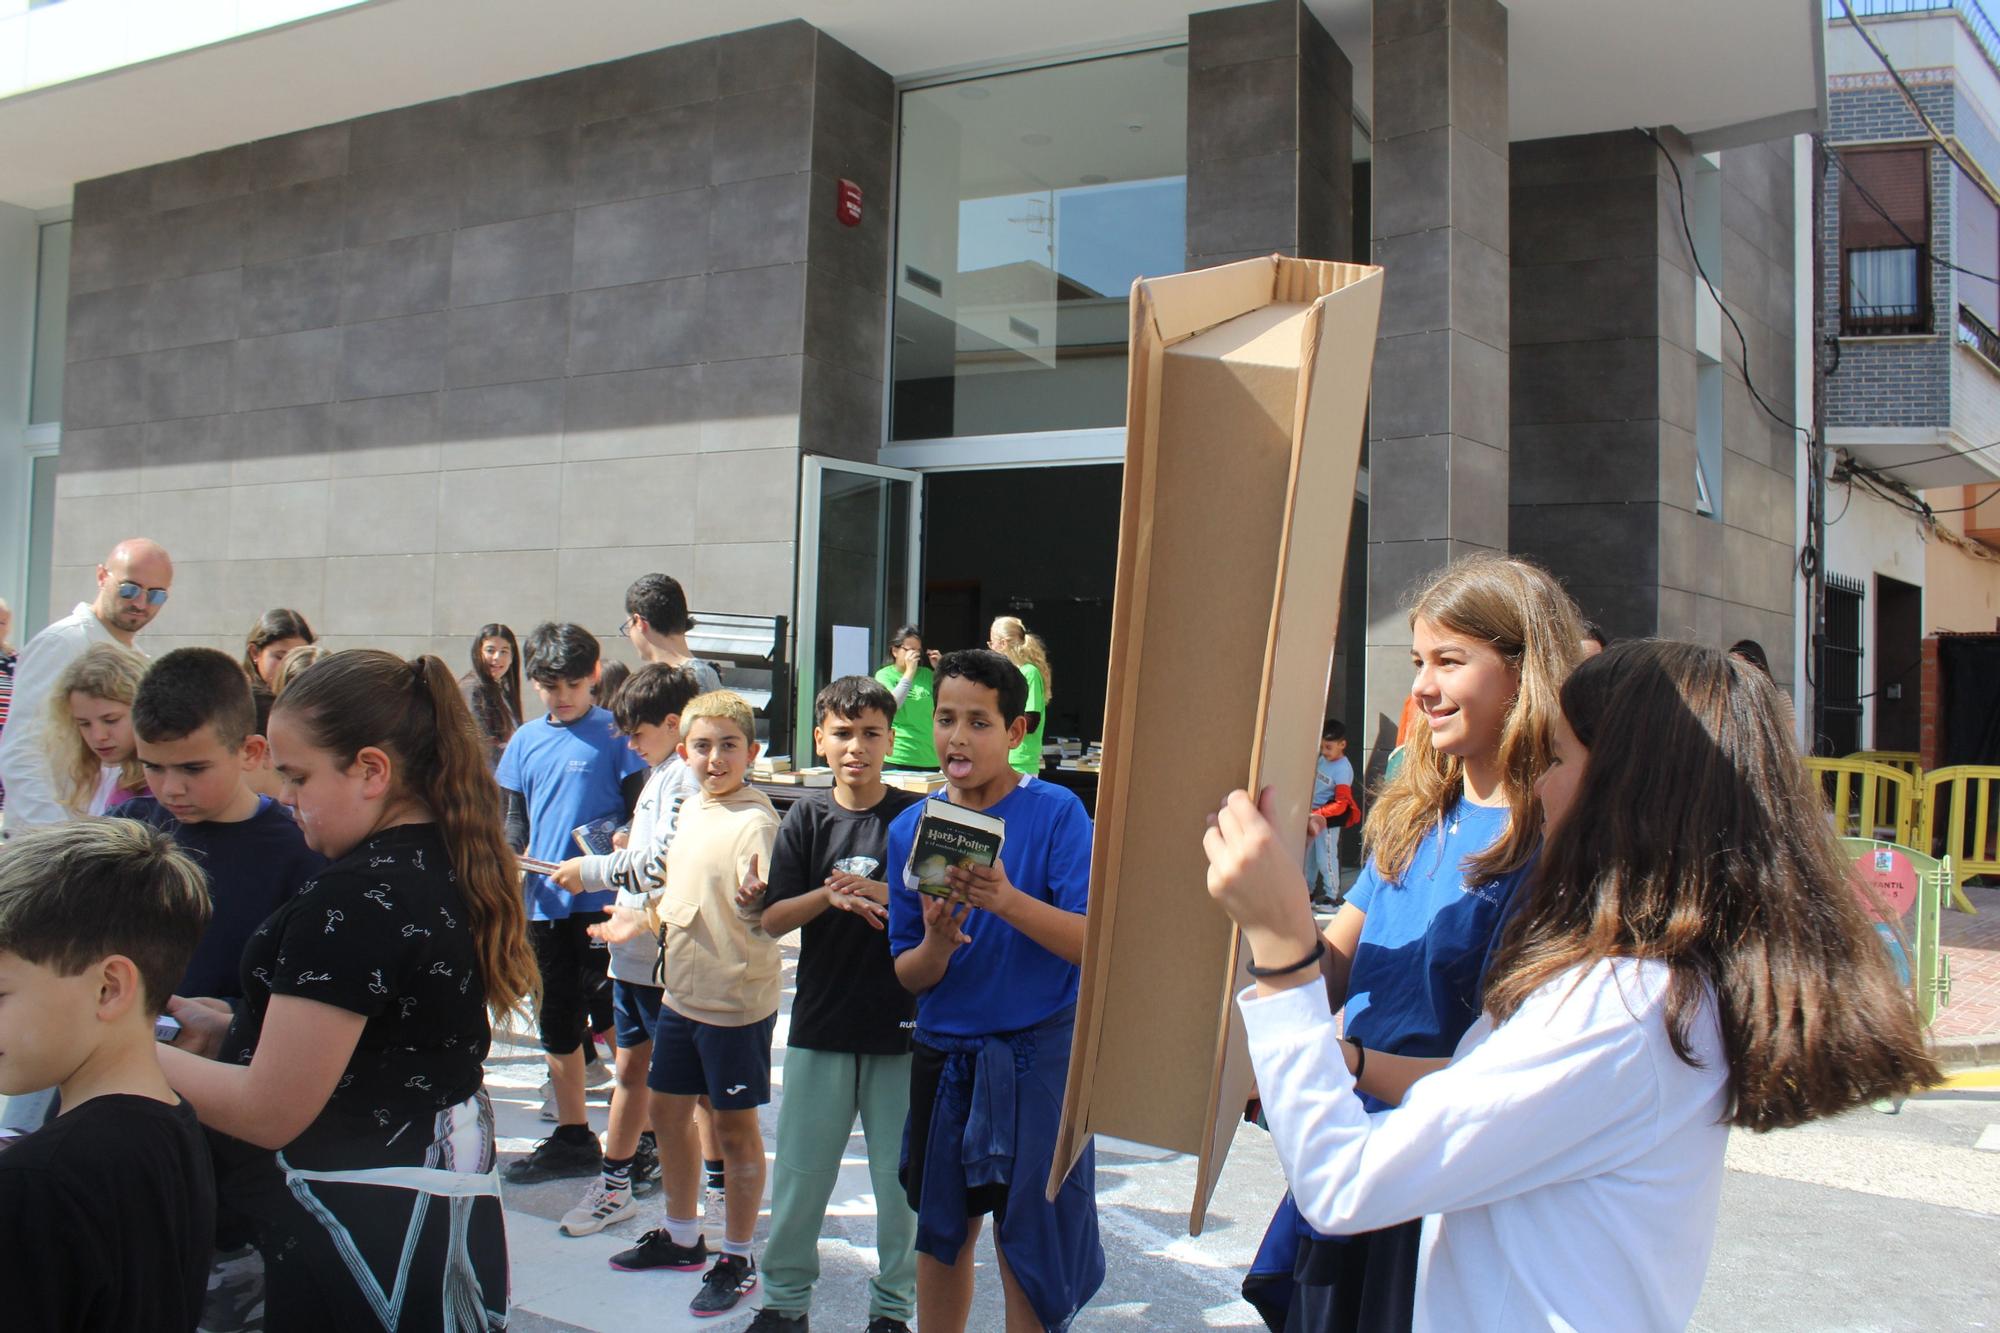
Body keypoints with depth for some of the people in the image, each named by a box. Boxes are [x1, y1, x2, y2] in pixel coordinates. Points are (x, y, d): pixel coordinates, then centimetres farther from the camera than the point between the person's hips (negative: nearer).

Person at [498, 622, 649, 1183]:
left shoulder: (613, 733, -5)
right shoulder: (526, 741, 10)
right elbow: (516, 820, 15)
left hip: (602, 900, -6)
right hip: (545, 901, 6)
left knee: (612, 1020, -4)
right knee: (557, 1025, 13)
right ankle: (571, 1137, 26)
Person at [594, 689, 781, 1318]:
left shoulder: (756, 821, -19)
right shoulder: (691, 811, 6)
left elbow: (771, 912, -27)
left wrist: (757, 901, -46)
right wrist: (644, 920, 17)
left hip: (737, 999, -8)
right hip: (682, 991, 8)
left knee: (734, 1126, 5)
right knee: (668, 1110, 19)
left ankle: (737, 1260, 23)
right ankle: (681, 1236, 39)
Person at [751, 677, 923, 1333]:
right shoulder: (807, 817, 1)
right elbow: (773, 919, 0)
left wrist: (884, 897, -18)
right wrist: (829, 896, -18)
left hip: (902, 1023, -1)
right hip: (820, 1023, 1)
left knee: (903, 1177, 8)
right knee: (800, 1169, 10)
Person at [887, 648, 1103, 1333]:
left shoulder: (1057, 812, -11)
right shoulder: (911, 827, 0)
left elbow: (1094, 943, -19)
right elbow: (908, 975, 1)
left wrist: (1008, 901, -34)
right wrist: (937, 945, -21)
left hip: (1039, 1052, -3)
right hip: (943, 1053, 4)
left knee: (1029, 1245, 6)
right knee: (940, 1234, 17)